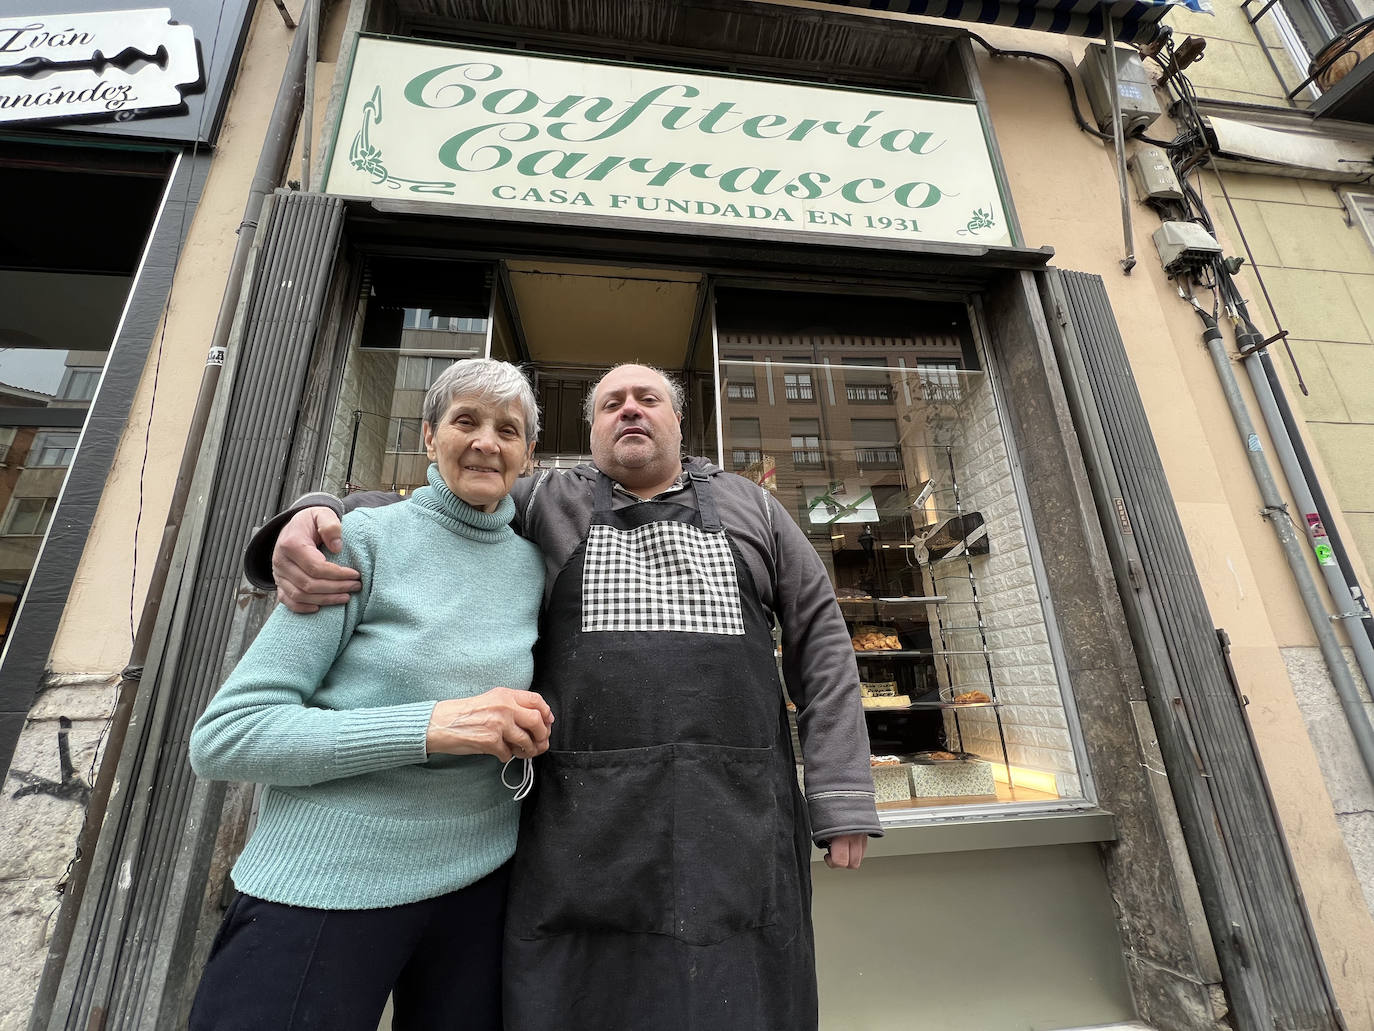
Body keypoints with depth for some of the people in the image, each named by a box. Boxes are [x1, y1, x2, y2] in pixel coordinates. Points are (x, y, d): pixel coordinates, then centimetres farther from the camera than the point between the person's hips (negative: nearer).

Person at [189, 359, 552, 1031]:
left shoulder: (533, 565, 2)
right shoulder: (365, 538, -11)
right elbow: (222, 738, -14)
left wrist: (531, 724, -4)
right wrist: (433, 726, -25)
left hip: (480, 882, 4)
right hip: (328, 884, -3)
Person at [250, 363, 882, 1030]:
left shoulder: (751, 506, 14)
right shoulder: (541, 504, 11)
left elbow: (820, 637, 10)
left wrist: (840, 795, 2)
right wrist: (313, 517, -7)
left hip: (742, 823, 2)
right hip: (582, 828, 0)